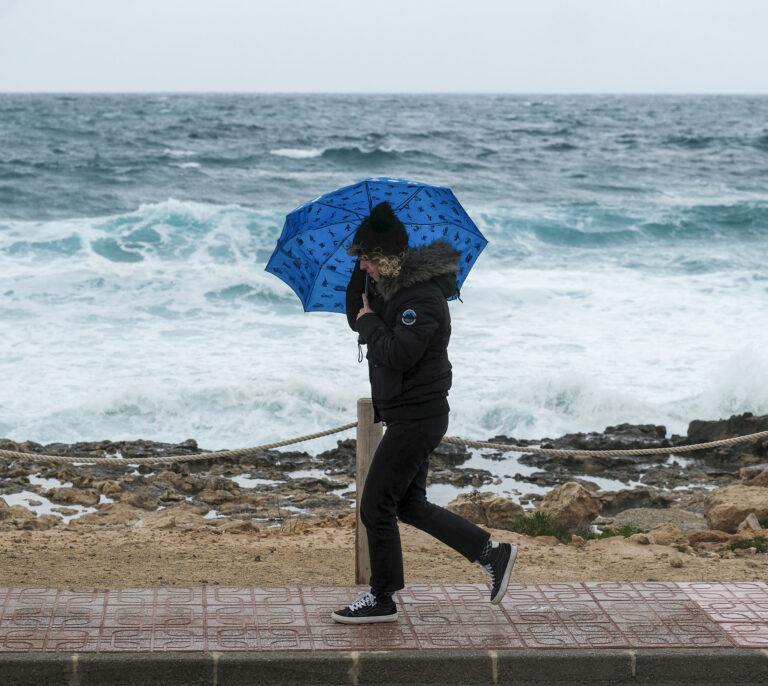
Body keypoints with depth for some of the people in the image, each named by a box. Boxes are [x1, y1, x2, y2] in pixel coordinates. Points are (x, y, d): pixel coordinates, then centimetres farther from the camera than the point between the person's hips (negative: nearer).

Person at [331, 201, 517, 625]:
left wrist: (371, 322, -14)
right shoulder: (395, 288, 10)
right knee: (410, 506, 16)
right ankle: (493, 554, 20)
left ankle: (382, 598, 7)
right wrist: (362, 272, 6)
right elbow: (356, 315, 19)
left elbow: (398, 354, -30)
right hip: (409, 416, 10)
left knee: (376, 505, -3)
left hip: (417, 418, -10)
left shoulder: (423, 297, -21)